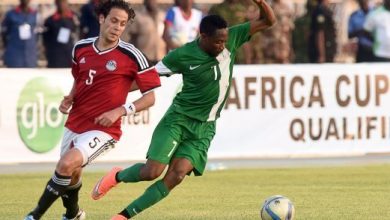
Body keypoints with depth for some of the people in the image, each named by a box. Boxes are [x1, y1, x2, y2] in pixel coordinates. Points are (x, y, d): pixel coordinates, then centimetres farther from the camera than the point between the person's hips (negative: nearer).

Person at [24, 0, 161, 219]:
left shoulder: (132, 56, -12)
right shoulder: (81, 48, 4)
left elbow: (150, 97, -8)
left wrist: (119, 111, -19)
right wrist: (69, 99, 3)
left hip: (103, 129, -6)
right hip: (75, 124, 6)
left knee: (67, 165, -26)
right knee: (71, 176, 17)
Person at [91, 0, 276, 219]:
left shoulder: (231, 39, -5)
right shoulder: (182, 56, -15)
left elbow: (268, 21, -2)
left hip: (205, 128, 3)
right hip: (179, 119, -3)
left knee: (176, 176, -14)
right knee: (152, 171, -15)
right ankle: (117, 176, 20)